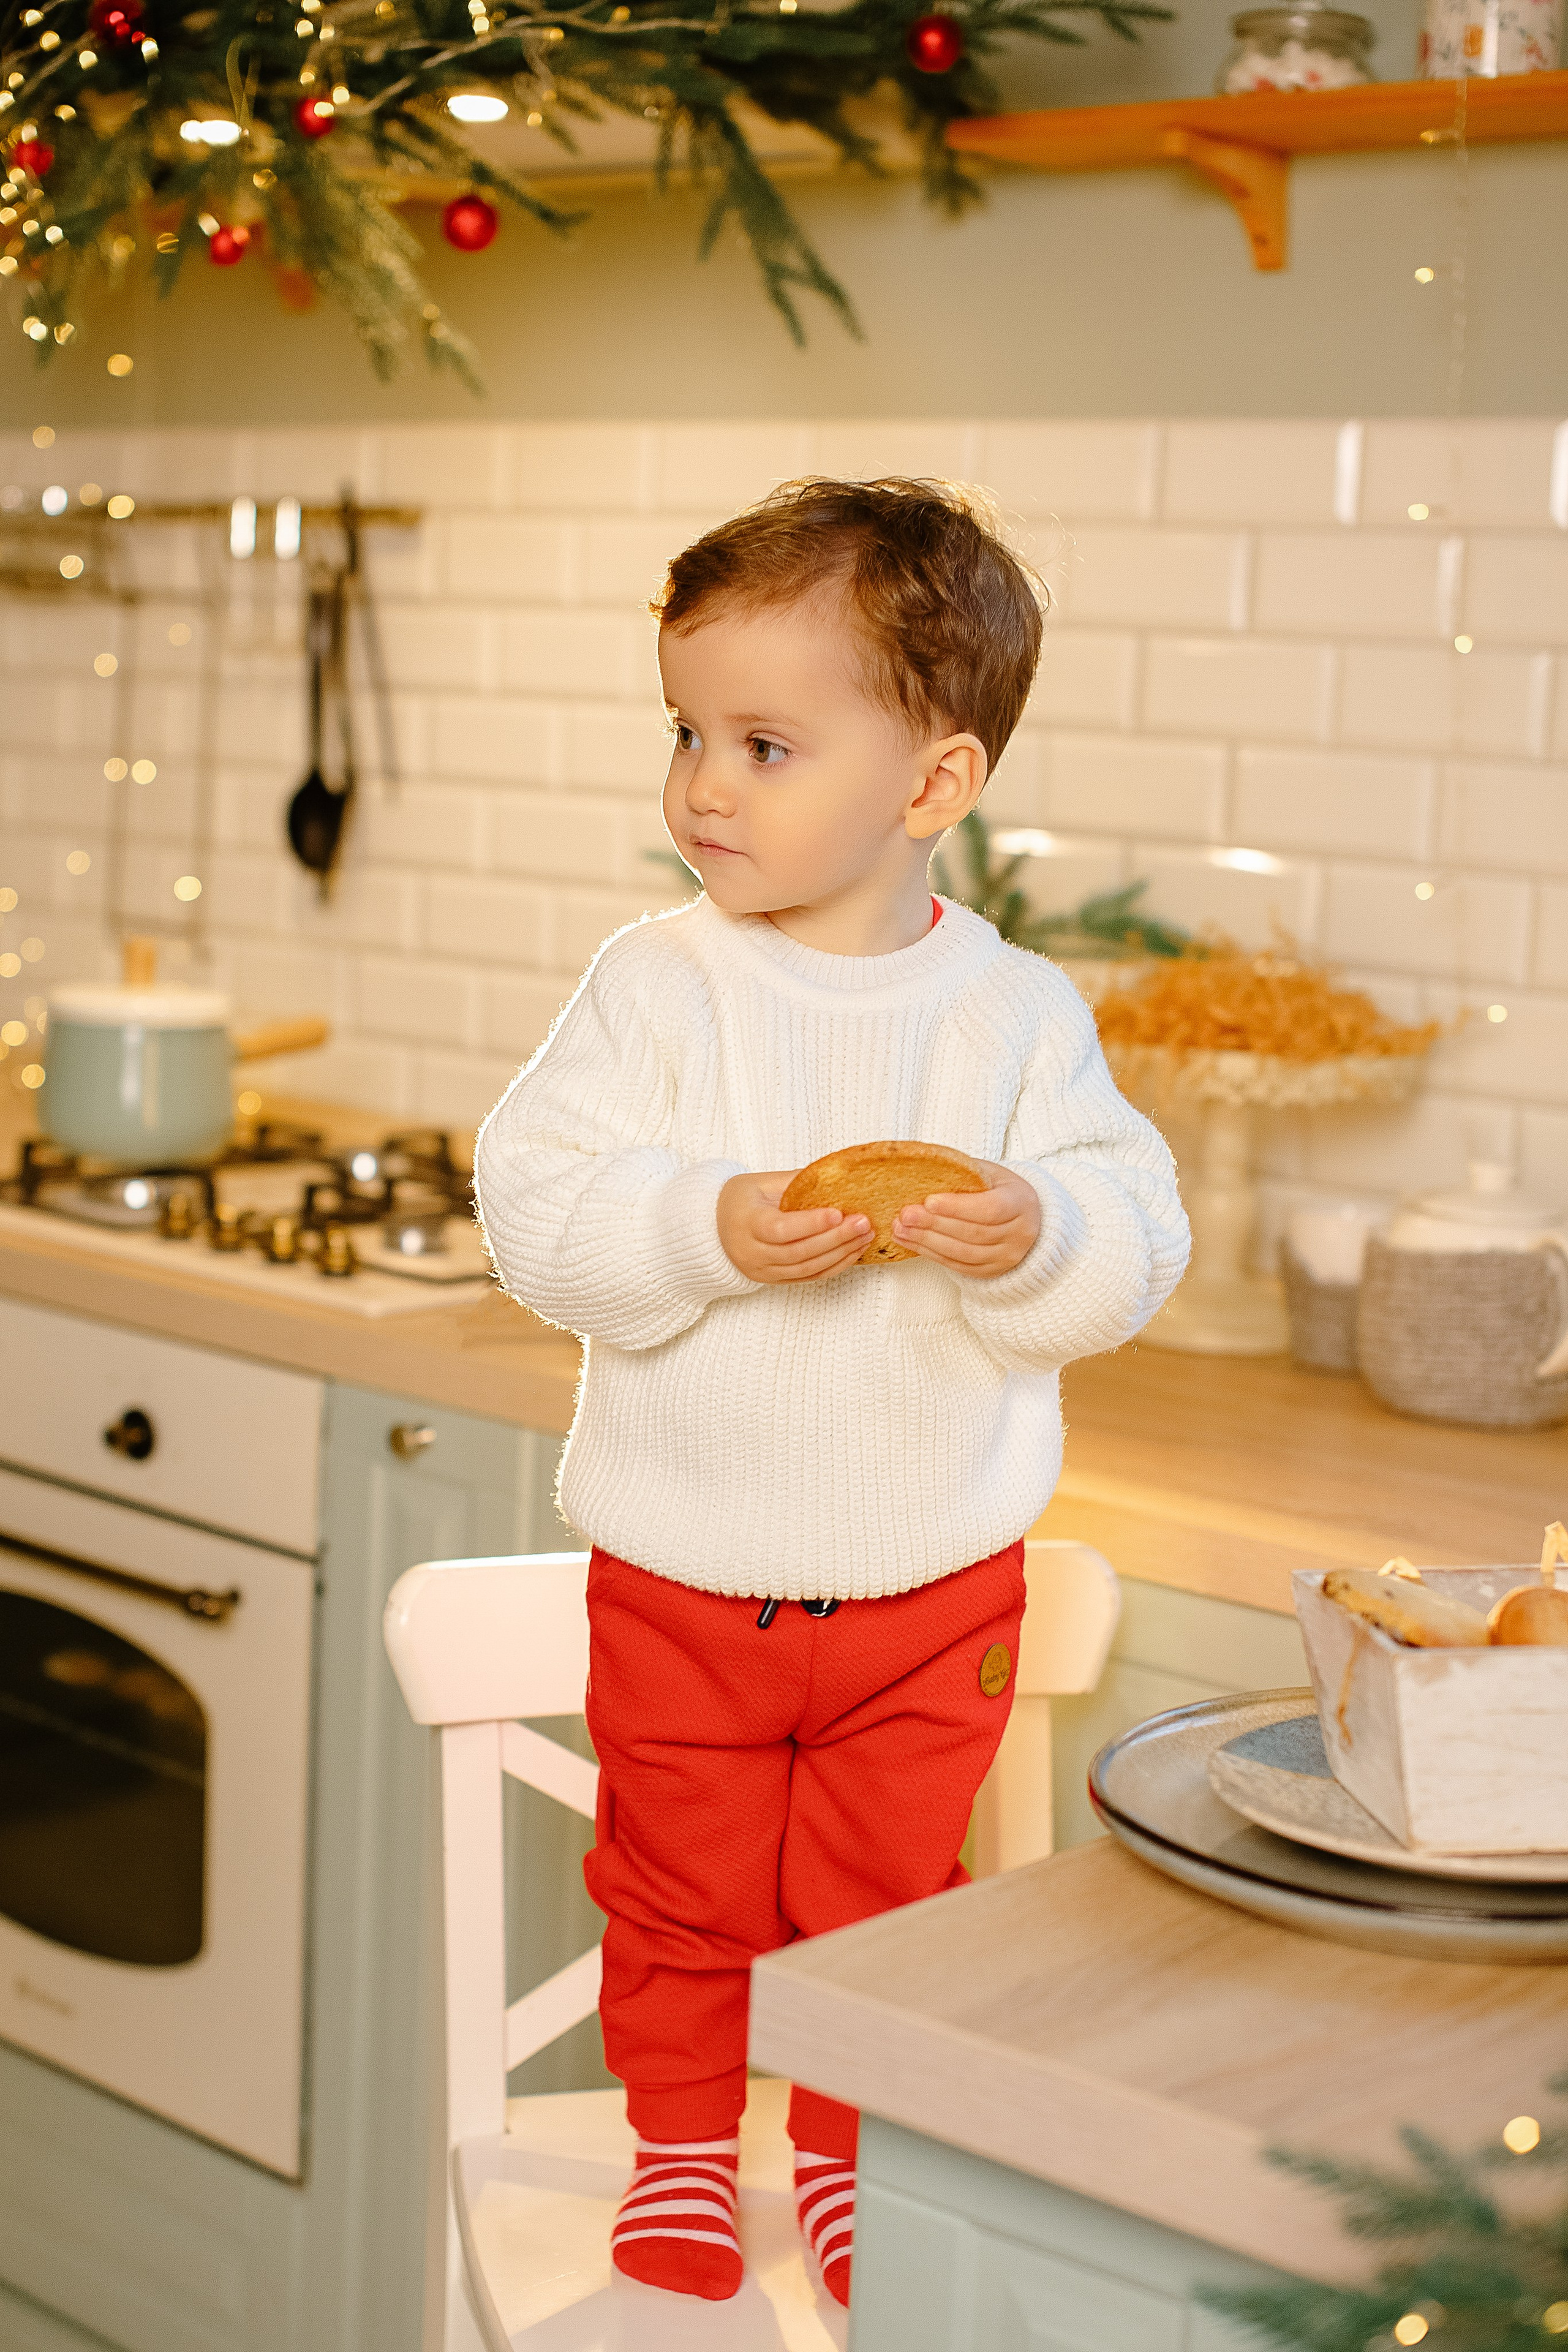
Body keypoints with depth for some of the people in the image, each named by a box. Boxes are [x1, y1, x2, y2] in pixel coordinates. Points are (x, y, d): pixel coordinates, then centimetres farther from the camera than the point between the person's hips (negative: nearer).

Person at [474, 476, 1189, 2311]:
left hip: (933, 1578, 0)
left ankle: (853, 2153, 39)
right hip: (679, 1571, 0)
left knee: (882, 1893, 15)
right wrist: (705, 1229, -30)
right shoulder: (659, 984, -10)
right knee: (681, 1887, 15)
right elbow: (533, 1202, -14)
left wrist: (1039, 1240, -27)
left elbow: (1135, 1246, -6)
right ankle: (682, 2145, 39)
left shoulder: (1015, 1012, -7)